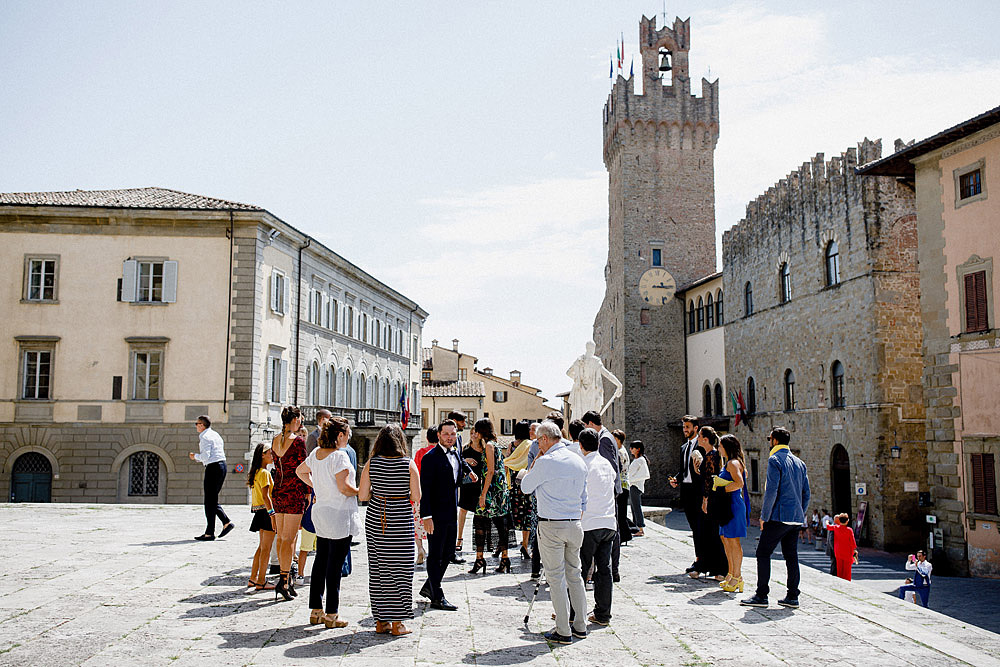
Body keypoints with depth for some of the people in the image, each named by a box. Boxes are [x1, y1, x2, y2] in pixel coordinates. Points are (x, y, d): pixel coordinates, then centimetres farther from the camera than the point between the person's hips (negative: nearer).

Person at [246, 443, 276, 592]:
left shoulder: (255, 472, 13)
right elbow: (265, 496, -22)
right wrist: (272, 514, -23)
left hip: (259, 512, 9)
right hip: (266, 512, -9)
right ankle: (261, 582, 2)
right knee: (266, 548, -2)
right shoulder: (264, 473, -15)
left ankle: (253, 578, 21)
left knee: (262, 546, 16)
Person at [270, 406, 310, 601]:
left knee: (282, 537, 12)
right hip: (295, 492, -7)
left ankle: (286, 578, 19)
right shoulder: (298, 441, -12)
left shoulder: (275, 440, 9)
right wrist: (308, 492, -3)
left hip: (278, 491, 7)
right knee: (289, 538, -4)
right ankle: (283, 581, -6)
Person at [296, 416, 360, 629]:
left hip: (320, 512, 8)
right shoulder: (339, 455, -18)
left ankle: (316, 611, 20)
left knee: (320, 562, 14)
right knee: (335, 566, -1)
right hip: (339, 515, -8)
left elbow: (300, 471, 23)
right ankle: (331, 614, 5)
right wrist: (361, 491, -5)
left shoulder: (316, 453, 7)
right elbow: (344, 488, -22)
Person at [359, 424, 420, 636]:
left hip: (375, 520, 3)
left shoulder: (372, 463, -3)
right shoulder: (409, 464, -8)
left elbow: (362, 495, -1)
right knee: (399, 570, 5)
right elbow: (417, 497, -7)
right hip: (401, 521, -3)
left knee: (377, 570, 11)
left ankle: (380, 621, 17)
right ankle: (396, 623, 8)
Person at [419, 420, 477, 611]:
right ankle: (437, 597, 6)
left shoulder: (455, 454, 11)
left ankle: (429, 587, 30)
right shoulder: (431, 458, -13)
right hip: (436, 515, -8)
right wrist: (426, 516, -22)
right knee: (435, 555, 0)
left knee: (448, 554, 15)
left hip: (452, 515, 8)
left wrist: (468, 471, 17)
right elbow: (424, 489, -17)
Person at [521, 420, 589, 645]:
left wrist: (535, 461, 5)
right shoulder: (579, 462, 9)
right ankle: (580, 626, 22)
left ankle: (563, 632, 4)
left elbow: (525, 487, 1)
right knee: (574, 575, 16)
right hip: (574, 525, 6)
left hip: (551, 525, -6)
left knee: (556, 577, 0)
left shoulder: (545, 462, -13)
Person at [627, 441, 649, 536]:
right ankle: (636, 528, 15)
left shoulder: (641, 460, -10)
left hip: (636, 486, -10)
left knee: (636, 507, -9)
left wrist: (633, 479, -16)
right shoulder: (634, 460, 18)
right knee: (634, 508, 11)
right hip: (632, 487, 10)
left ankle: (641, 529, -7)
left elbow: (646, 475, -17)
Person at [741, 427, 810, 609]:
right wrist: (800, 515, 21)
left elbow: (772, 491, -16)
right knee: (791, 555, 11)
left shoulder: (775, 460, -10)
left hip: (779, 517, -8)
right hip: (796, 518, 8)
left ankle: (761, 595, -3)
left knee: (763, 553, -2)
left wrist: (764, 517, -10)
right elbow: (806, 493, 16)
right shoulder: (799, 462, 15)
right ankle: (792, 597, 11)